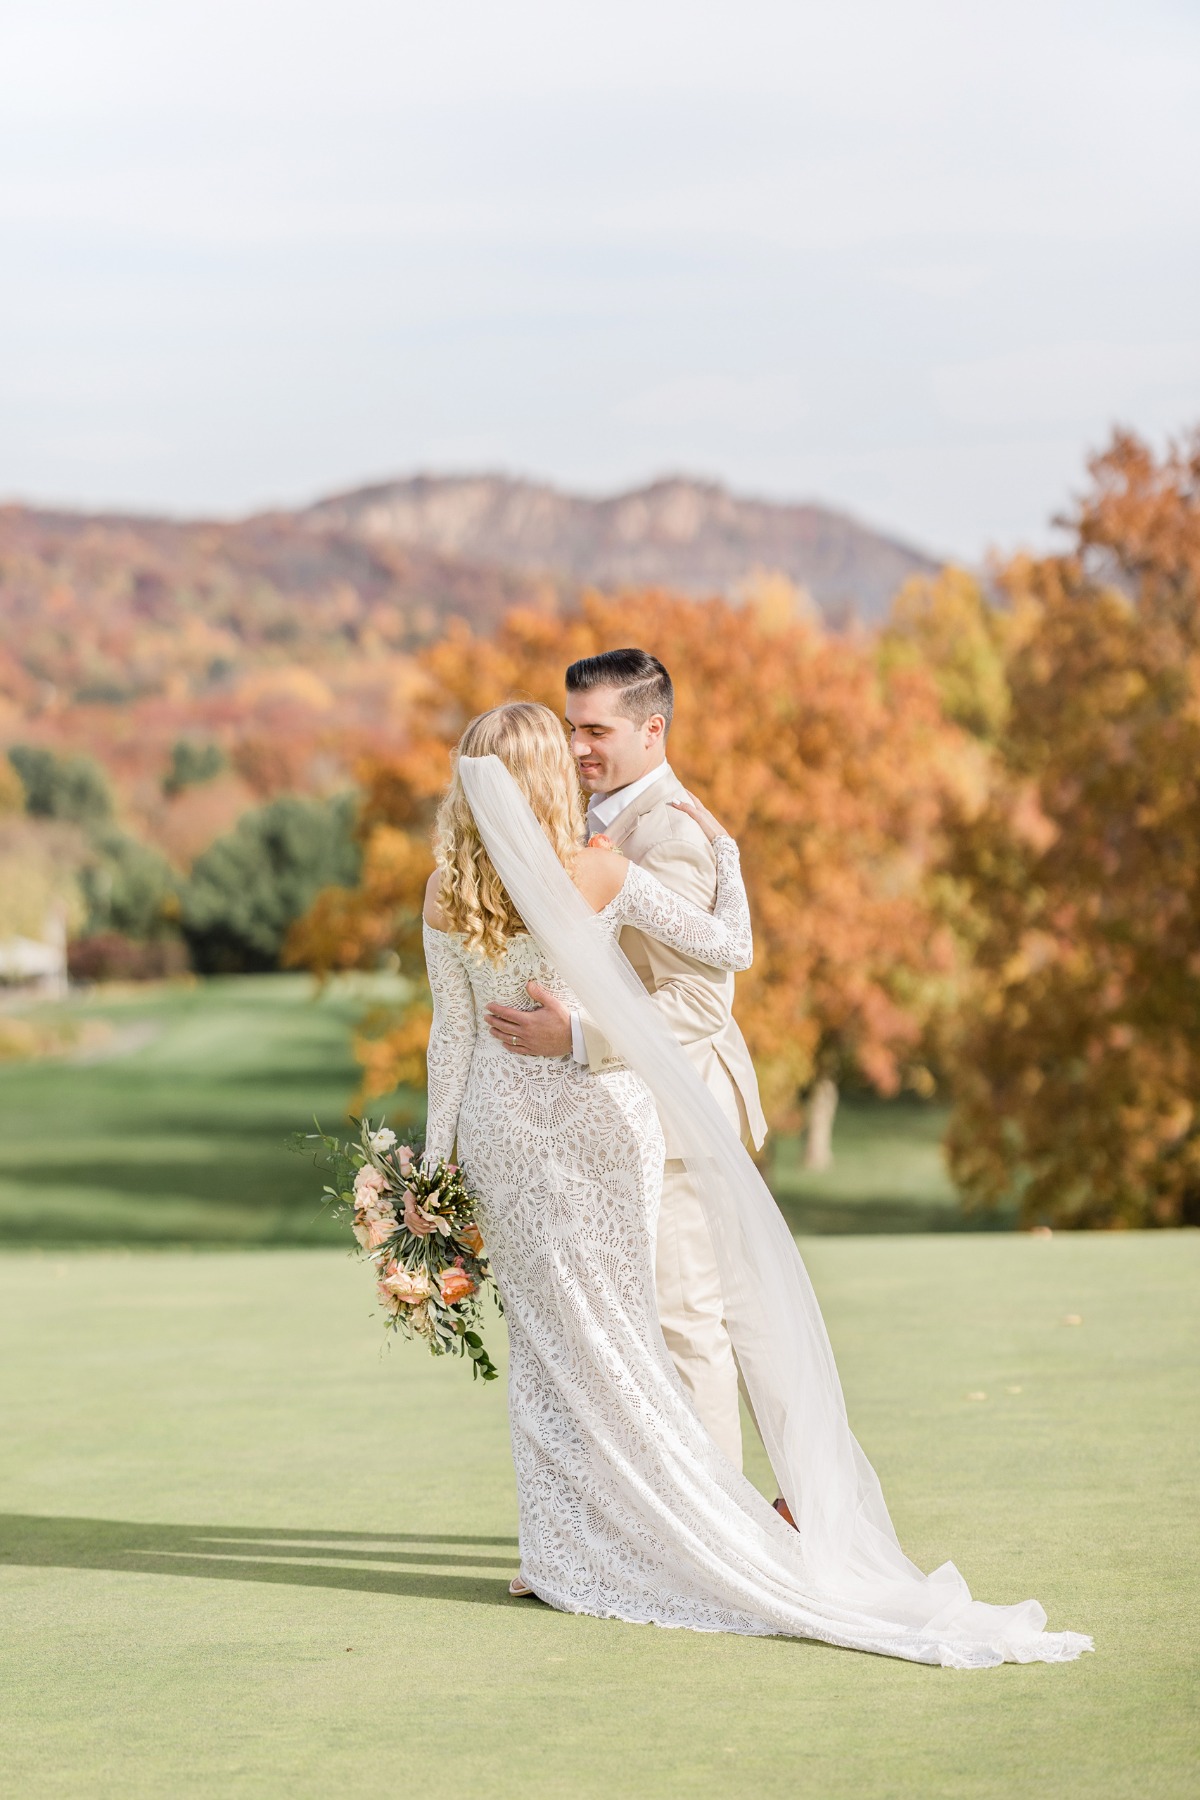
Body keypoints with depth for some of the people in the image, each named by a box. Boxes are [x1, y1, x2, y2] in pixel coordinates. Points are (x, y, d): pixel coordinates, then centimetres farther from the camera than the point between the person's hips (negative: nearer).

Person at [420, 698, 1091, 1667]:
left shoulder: (447, 894, -7)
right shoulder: (604, 876, -13)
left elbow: (453, 1031, 0)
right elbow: (732, 947, -7)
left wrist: (438, 1153, 9)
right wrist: (722, 845, 8)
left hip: (502, 1114, 2)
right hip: (601, 1109, -1)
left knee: (546, 1332, 9)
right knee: (616, 1327, 8)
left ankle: (571, 1553, 11)